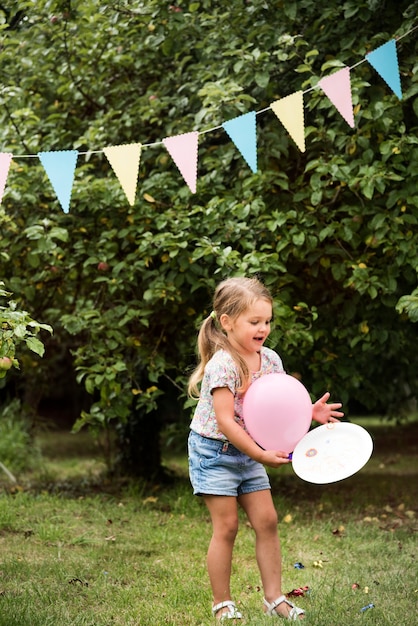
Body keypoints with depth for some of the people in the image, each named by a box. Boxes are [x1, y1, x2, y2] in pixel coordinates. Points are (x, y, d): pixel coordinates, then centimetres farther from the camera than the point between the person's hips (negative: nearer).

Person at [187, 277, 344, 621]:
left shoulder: (270, 359, 0)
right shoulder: (222, 365, -23)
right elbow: (225, 421, -25)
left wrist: (310, 411, -8)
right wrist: (261, 455, -24)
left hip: (249, 452, 7)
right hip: (215, 451, -7)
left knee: (267, 520, 4)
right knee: (226, 526, -4)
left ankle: (274, 597, 14)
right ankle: (222, 604, 8)